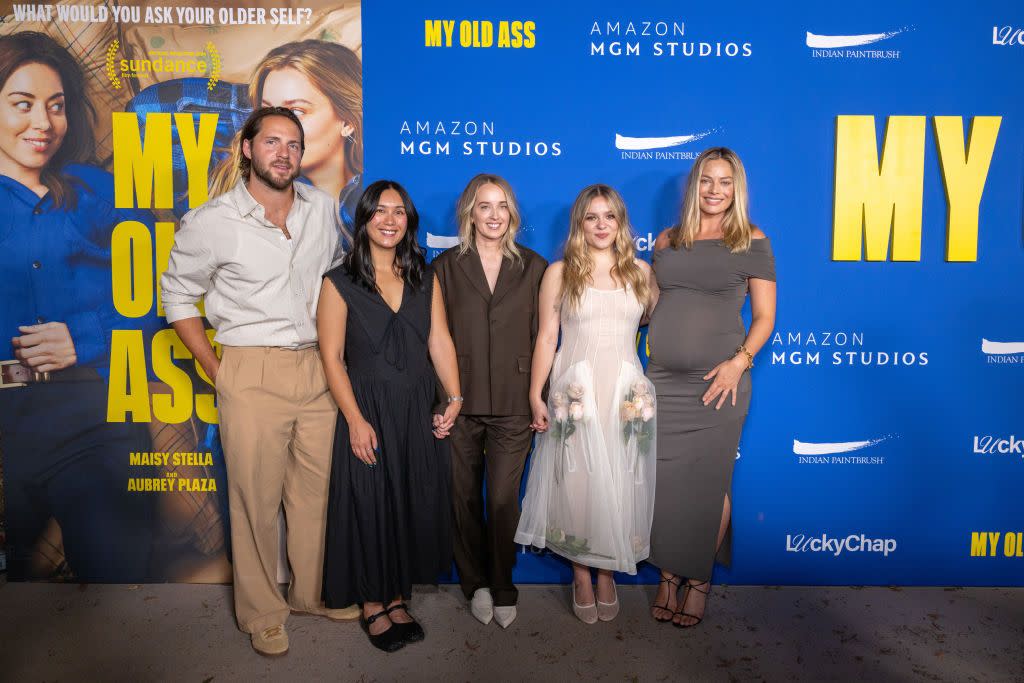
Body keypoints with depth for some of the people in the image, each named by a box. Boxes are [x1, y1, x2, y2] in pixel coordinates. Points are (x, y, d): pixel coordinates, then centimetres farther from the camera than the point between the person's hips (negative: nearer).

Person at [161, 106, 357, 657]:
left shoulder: (323, 208, 6)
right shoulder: (210, 223, -5)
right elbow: (178, 296, 5)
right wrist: (217, 372, -1)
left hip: (318, 369, 4)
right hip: (253, 376, -3)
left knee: (318, 487, 12)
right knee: (256, 497, 4)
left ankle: (313, 591, 33)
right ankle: (261, 611, 24)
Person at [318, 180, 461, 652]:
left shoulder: (424, 279, 8)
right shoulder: (339, 283, -4)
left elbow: (440, 341, 2)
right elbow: (332, 357, -8)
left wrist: (455, 397, -10)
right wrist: (356, 420, -15)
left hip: (418, 412, 4)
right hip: (368, 412, -4)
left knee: (414, 504, 11)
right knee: (369, 505, 6)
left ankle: (398, 598, 30)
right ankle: (372, 605, 25)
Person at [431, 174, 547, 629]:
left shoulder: (533, 268, 7)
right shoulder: (445, 267, 5)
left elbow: (543, 337, 6)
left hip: (513, 405, 0)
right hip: (460, 403, 1)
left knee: (504, 501, 2)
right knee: (464, 499, 10)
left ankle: (503, 590, 23)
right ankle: (476, 584, 30)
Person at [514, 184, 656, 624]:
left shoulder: (640, 271, 9)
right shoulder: (559, 273, 2)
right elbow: (546, 337, 0)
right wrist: (535, 395, -5)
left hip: (628, 393, 2)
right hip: (576, 391, -2)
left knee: (620, 486, 7)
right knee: (578, 484, 3)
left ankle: (608, 574, 26)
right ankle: (582, 575, 23)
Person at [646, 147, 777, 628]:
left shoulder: (752, 242, 3)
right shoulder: (668, 241, 13)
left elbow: (764, 316, 0)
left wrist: (739, 361, -13)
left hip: (717, 382, -3)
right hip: (662, 380, 3)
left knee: (709, 482, 3)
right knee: (664, 481, 6)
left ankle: (700, 579, 22)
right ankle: (669, 575, 23)